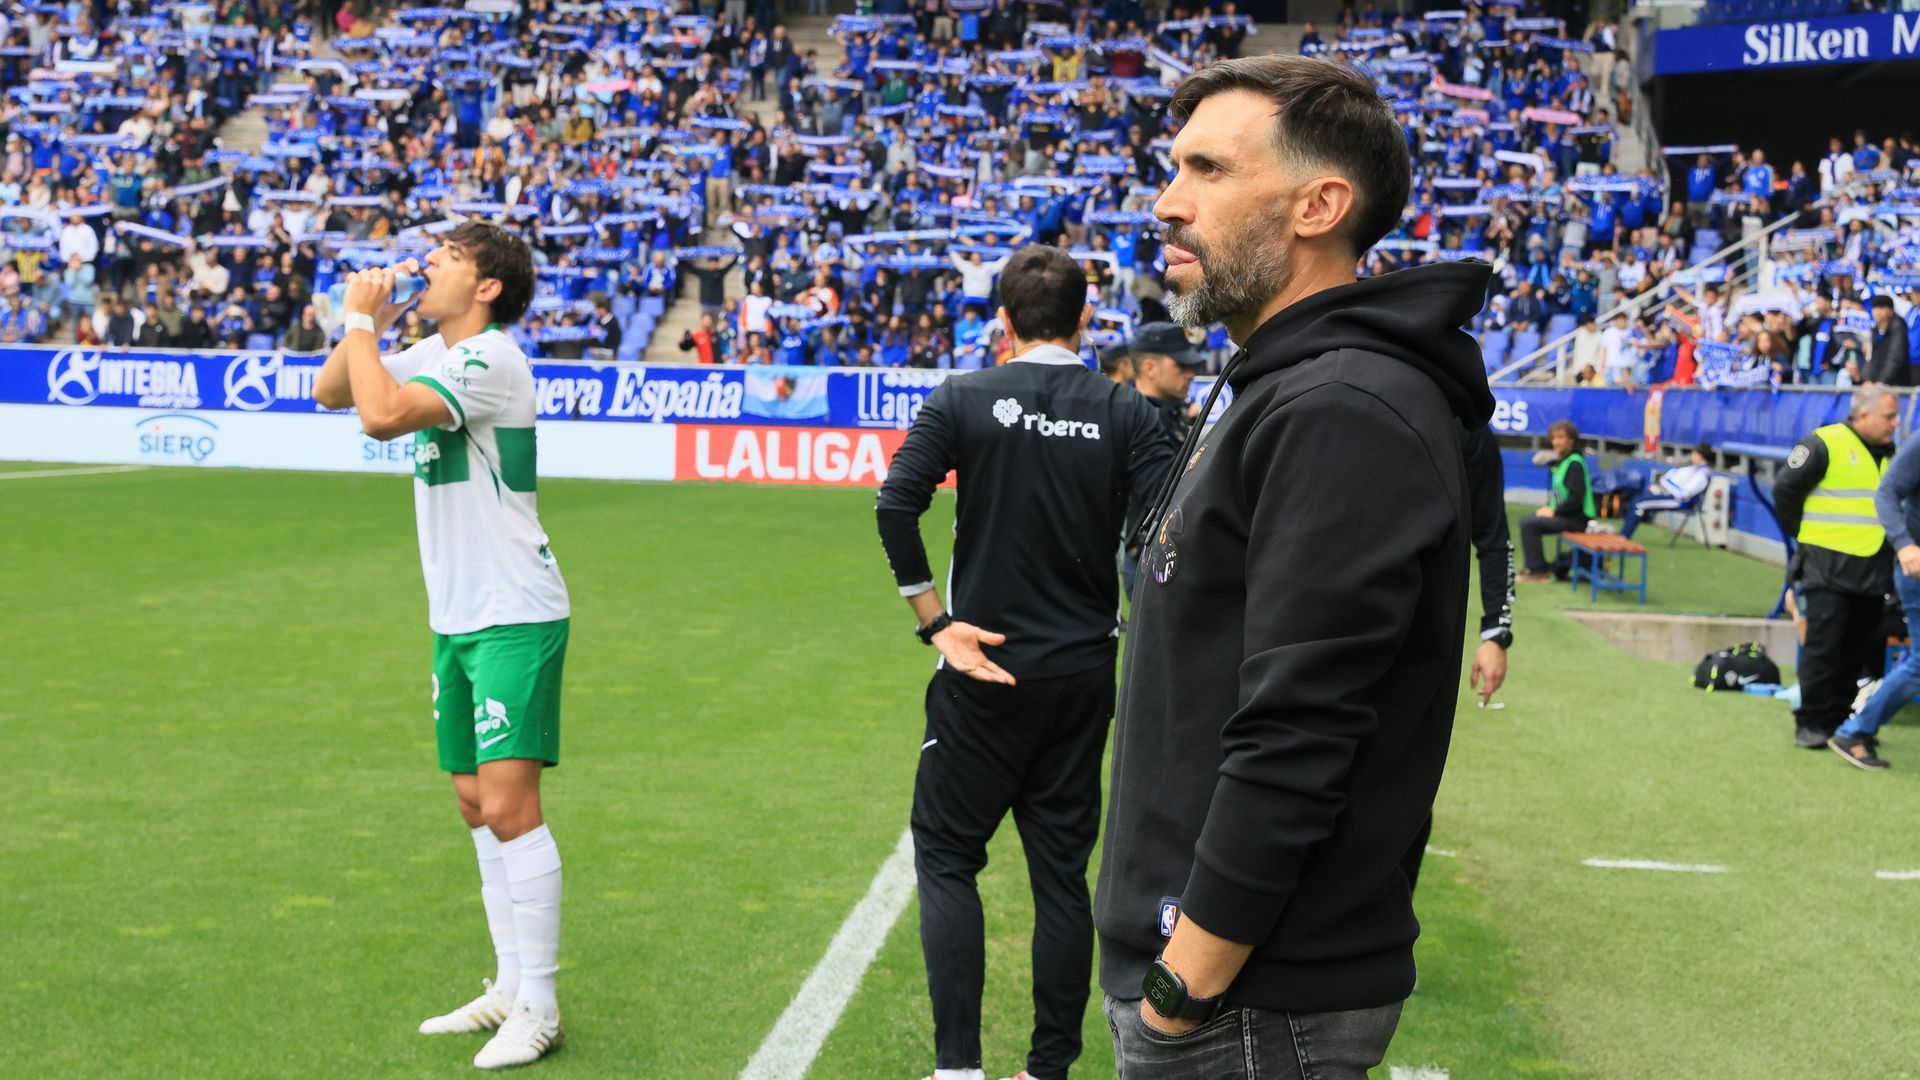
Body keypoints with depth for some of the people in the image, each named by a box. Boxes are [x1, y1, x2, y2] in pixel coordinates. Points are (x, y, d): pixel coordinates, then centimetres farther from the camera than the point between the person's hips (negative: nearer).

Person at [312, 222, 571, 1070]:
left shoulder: (490, 360, -15)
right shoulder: (433, 355, 14)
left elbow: (382, 414, -27)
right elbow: (331, 393, 20)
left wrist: (361, 319, -13)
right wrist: (366, 327, 3)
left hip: (515, 618, -9)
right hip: (456, 618, 9)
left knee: (509, 804, -12)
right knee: (476, 806, 12)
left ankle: (538, 1008, -6)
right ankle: (510, 986, 22)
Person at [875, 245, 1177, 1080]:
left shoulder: (962, 400, -4)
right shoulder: (1126, 415, -1)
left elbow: (895, 506, -14)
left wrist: (936, 623, -8)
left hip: (984, 673, -2)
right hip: (1084, 675, 2)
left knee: (946, 856, 10)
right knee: (1062, 873, 11)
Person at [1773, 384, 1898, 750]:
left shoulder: (1889, 452, 12)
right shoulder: (1825, 444, -10)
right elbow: (1785, 489, -7)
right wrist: (1803, 535, -1)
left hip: (1872, 569, 7)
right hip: (1827, 567, -7)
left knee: (1858, 651, 10)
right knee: (1823, 647, -5)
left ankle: (1838, 719, 20)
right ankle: (1810, 723, 2)